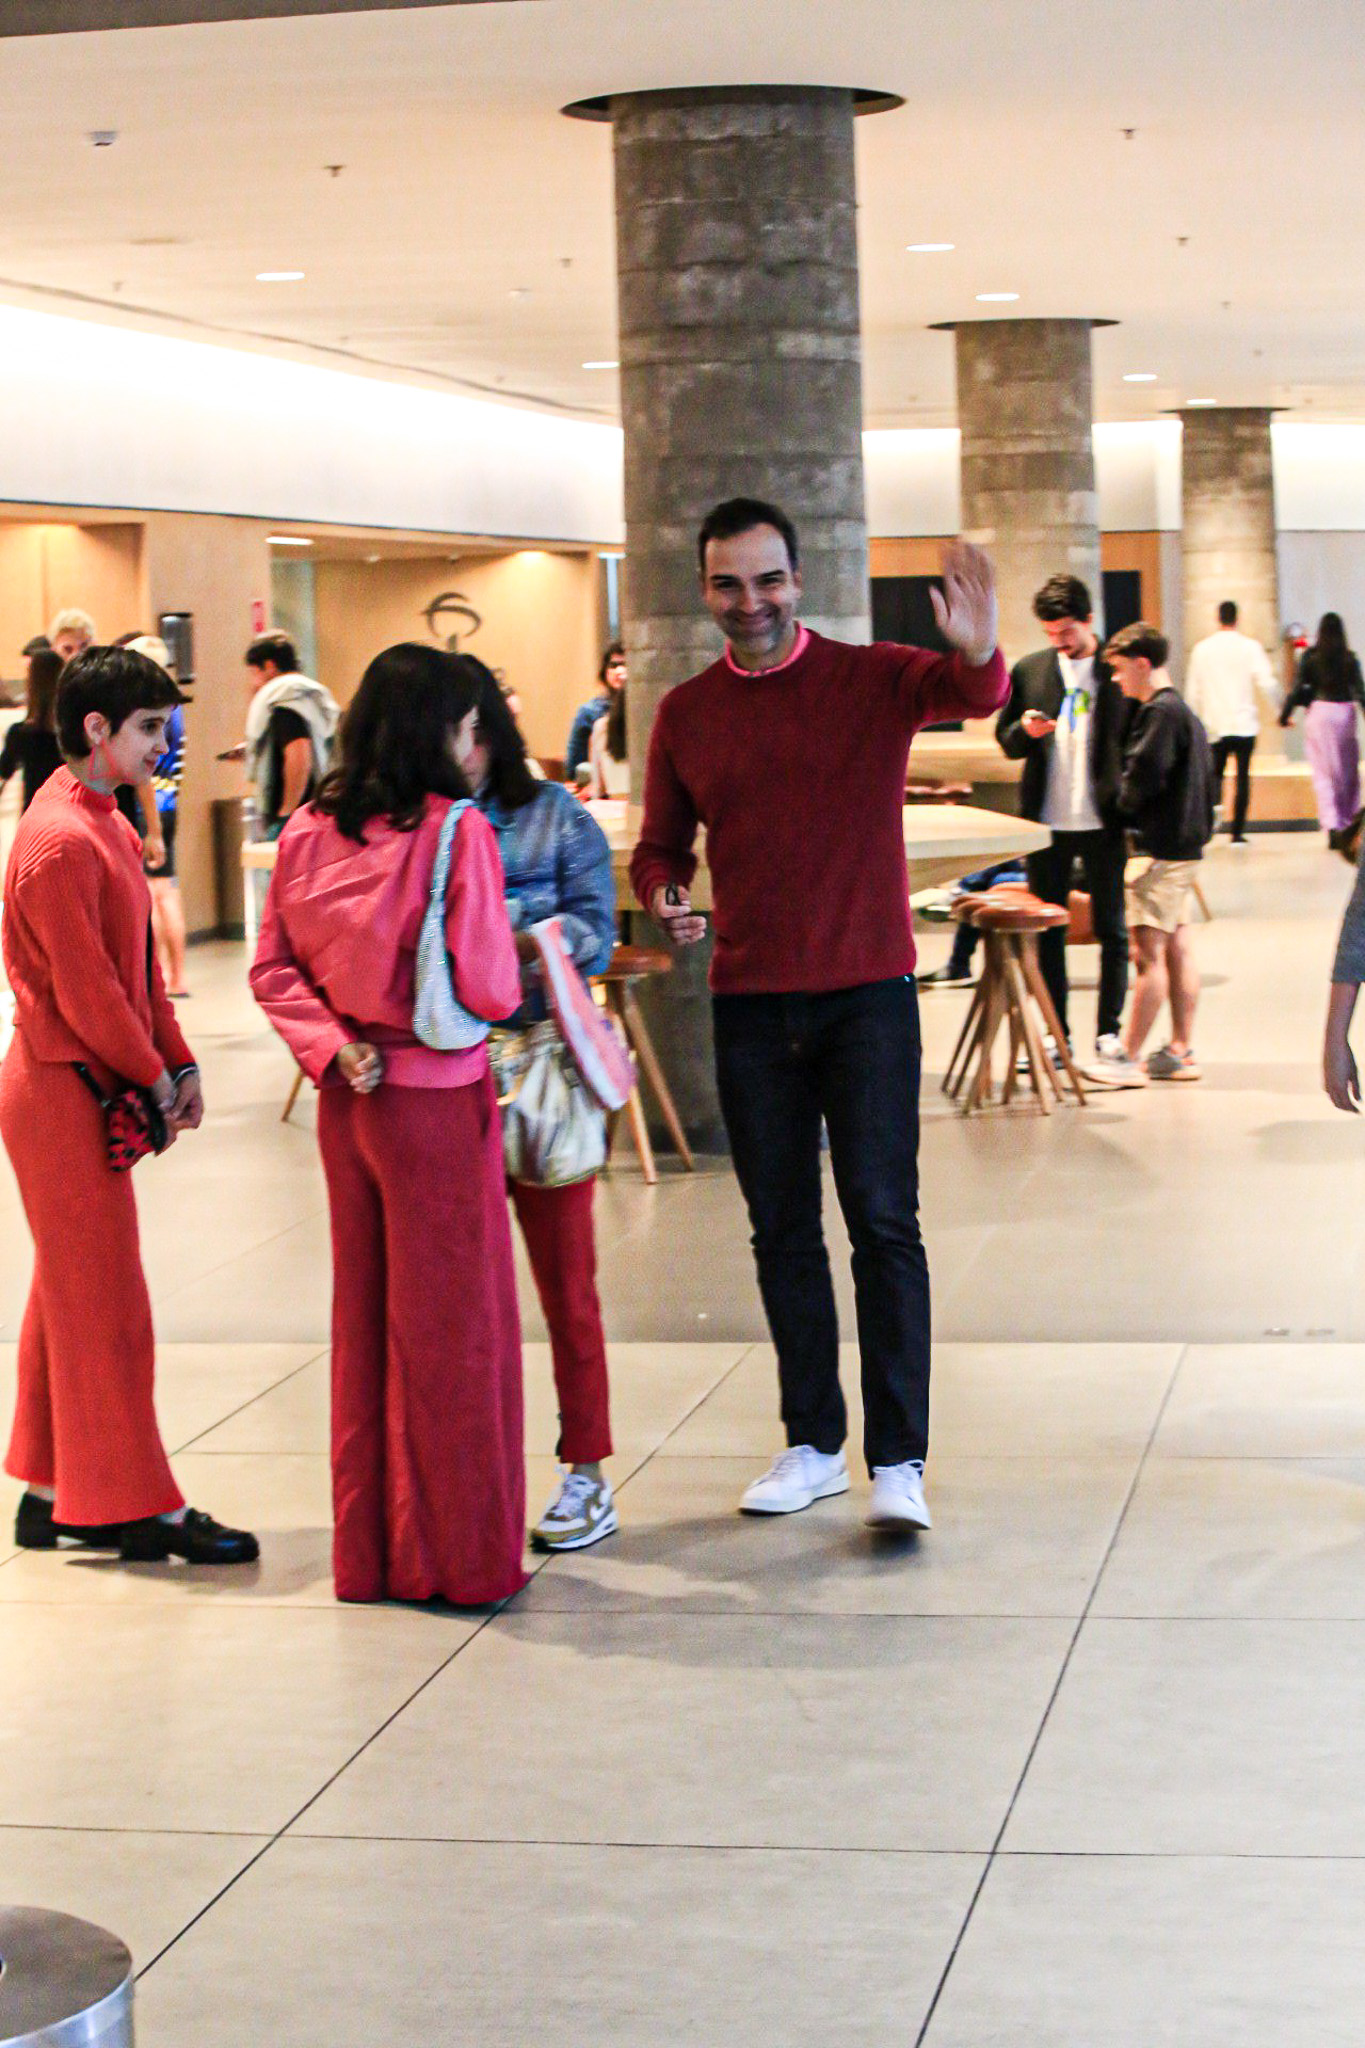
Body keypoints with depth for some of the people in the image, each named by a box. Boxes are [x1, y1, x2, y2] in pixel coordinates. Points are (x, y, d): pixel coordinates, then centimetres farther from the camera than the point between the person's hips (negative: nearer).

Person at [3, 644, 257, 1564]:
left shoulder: (104, 821, 11)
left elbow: (139, 962, 14)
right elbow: (87, 993, -21)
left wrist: (179, 1063, 6)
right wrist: (153, 1079, -9)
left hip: (87, 1087, 10)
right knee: (105, 1301, -2)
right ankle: (137, 1507, 6)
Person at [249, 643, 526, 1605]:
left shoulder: (307, 831, 2)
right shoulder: (456, 831, -15)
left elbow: (273, 972, 4)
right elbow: (488, 987, -18)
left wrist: (333, 1047, -3)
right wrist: (514, 952, 2)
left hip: (349, 1101, 6)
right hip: (436, 1099, -6)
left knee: (363, 1320, 16)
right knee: (453, 1327, 5)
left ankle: (369, 1551, 25)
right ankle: (457, 1554, 13)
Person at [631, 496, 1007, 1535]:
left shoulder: (872, 678, -4)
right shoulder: (686, 712, 6)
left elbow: (970, 696, -23)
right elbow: (660, 846, 14)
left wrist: (978, 651, -47)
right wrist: (664, 897, -10)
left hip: (867, 991, -4)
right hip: (749, 1001, 4)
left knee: (883, 1220, -6)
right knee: (782, 1231, 10)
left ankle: (899, 1461, -1)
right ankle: (813, 1446, 22)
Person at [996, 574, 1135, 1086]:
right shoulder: (1029, 671, 6)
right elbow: (1006, 741, 11)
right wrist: (1025, 730, -11)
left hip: (1103, 822, -3)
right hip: (1047, 822, 3)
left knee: (1111, 929, 2)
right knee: (1047, 931, 7)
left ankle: (1108, 1034, 9)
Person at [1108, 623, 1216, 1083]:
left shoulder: (1160, 712, -14)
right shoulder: (1184, 711, 17)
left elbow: (1144, 775, -21)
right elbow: (1204, 779, 21)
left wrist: (1123, 807, -3)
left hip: (1160, 847, -10)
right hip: (1184, 842, 10)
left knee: (1149, 951, -9)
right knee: (1177, 948, 11)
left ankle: (1128, 1057, -9)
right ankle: (1180, 1051, 14)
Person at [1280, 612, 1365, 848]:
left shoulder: (1310, 656, -2)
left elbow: (1297, 687, -3)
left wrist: (1285, 714, 6)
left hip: (1319, 712, -1)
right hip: (1344, 713, 1)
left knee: (1324, 774, 1)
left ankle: (1332, 826, -10)